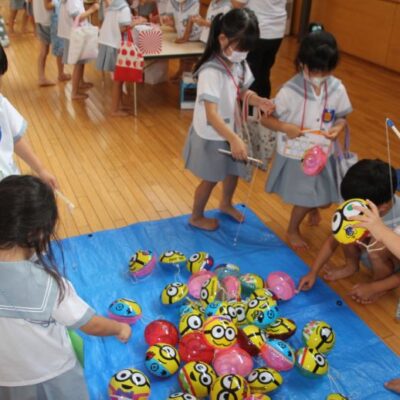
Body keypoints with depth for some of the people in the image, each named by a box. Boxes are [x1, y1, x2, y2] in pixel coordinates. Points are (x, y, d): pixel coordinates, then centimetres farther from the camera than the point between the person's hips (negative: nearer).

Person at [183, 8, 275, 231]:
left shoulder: (239, 64, -6)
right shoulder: (211, 72, -31)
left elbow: (243, 91, 9)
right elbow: (212, 115, -37)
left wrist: (259, 101, -13)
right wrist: (234, 139, -46)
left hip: (230, 131, 8)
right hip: (211, 136, -7)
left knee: (234, 170, 24)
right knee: (211, 179, 11)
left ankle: (226, 204, 54)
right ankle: (196, 217, 37)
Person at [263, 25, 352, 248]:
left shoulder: (337, 89, -10)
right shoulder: (290, 91, -21)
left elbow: (342, 117, 3)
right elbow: (266, 118, -14)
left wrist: (338, 129, -19)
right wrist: (286, 127, -32)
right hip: (295, 155, -4)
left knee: (325, 200, 18)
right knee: (303, 199, 12)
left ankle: (313, 208, 58)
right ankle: (293, 230, 43)